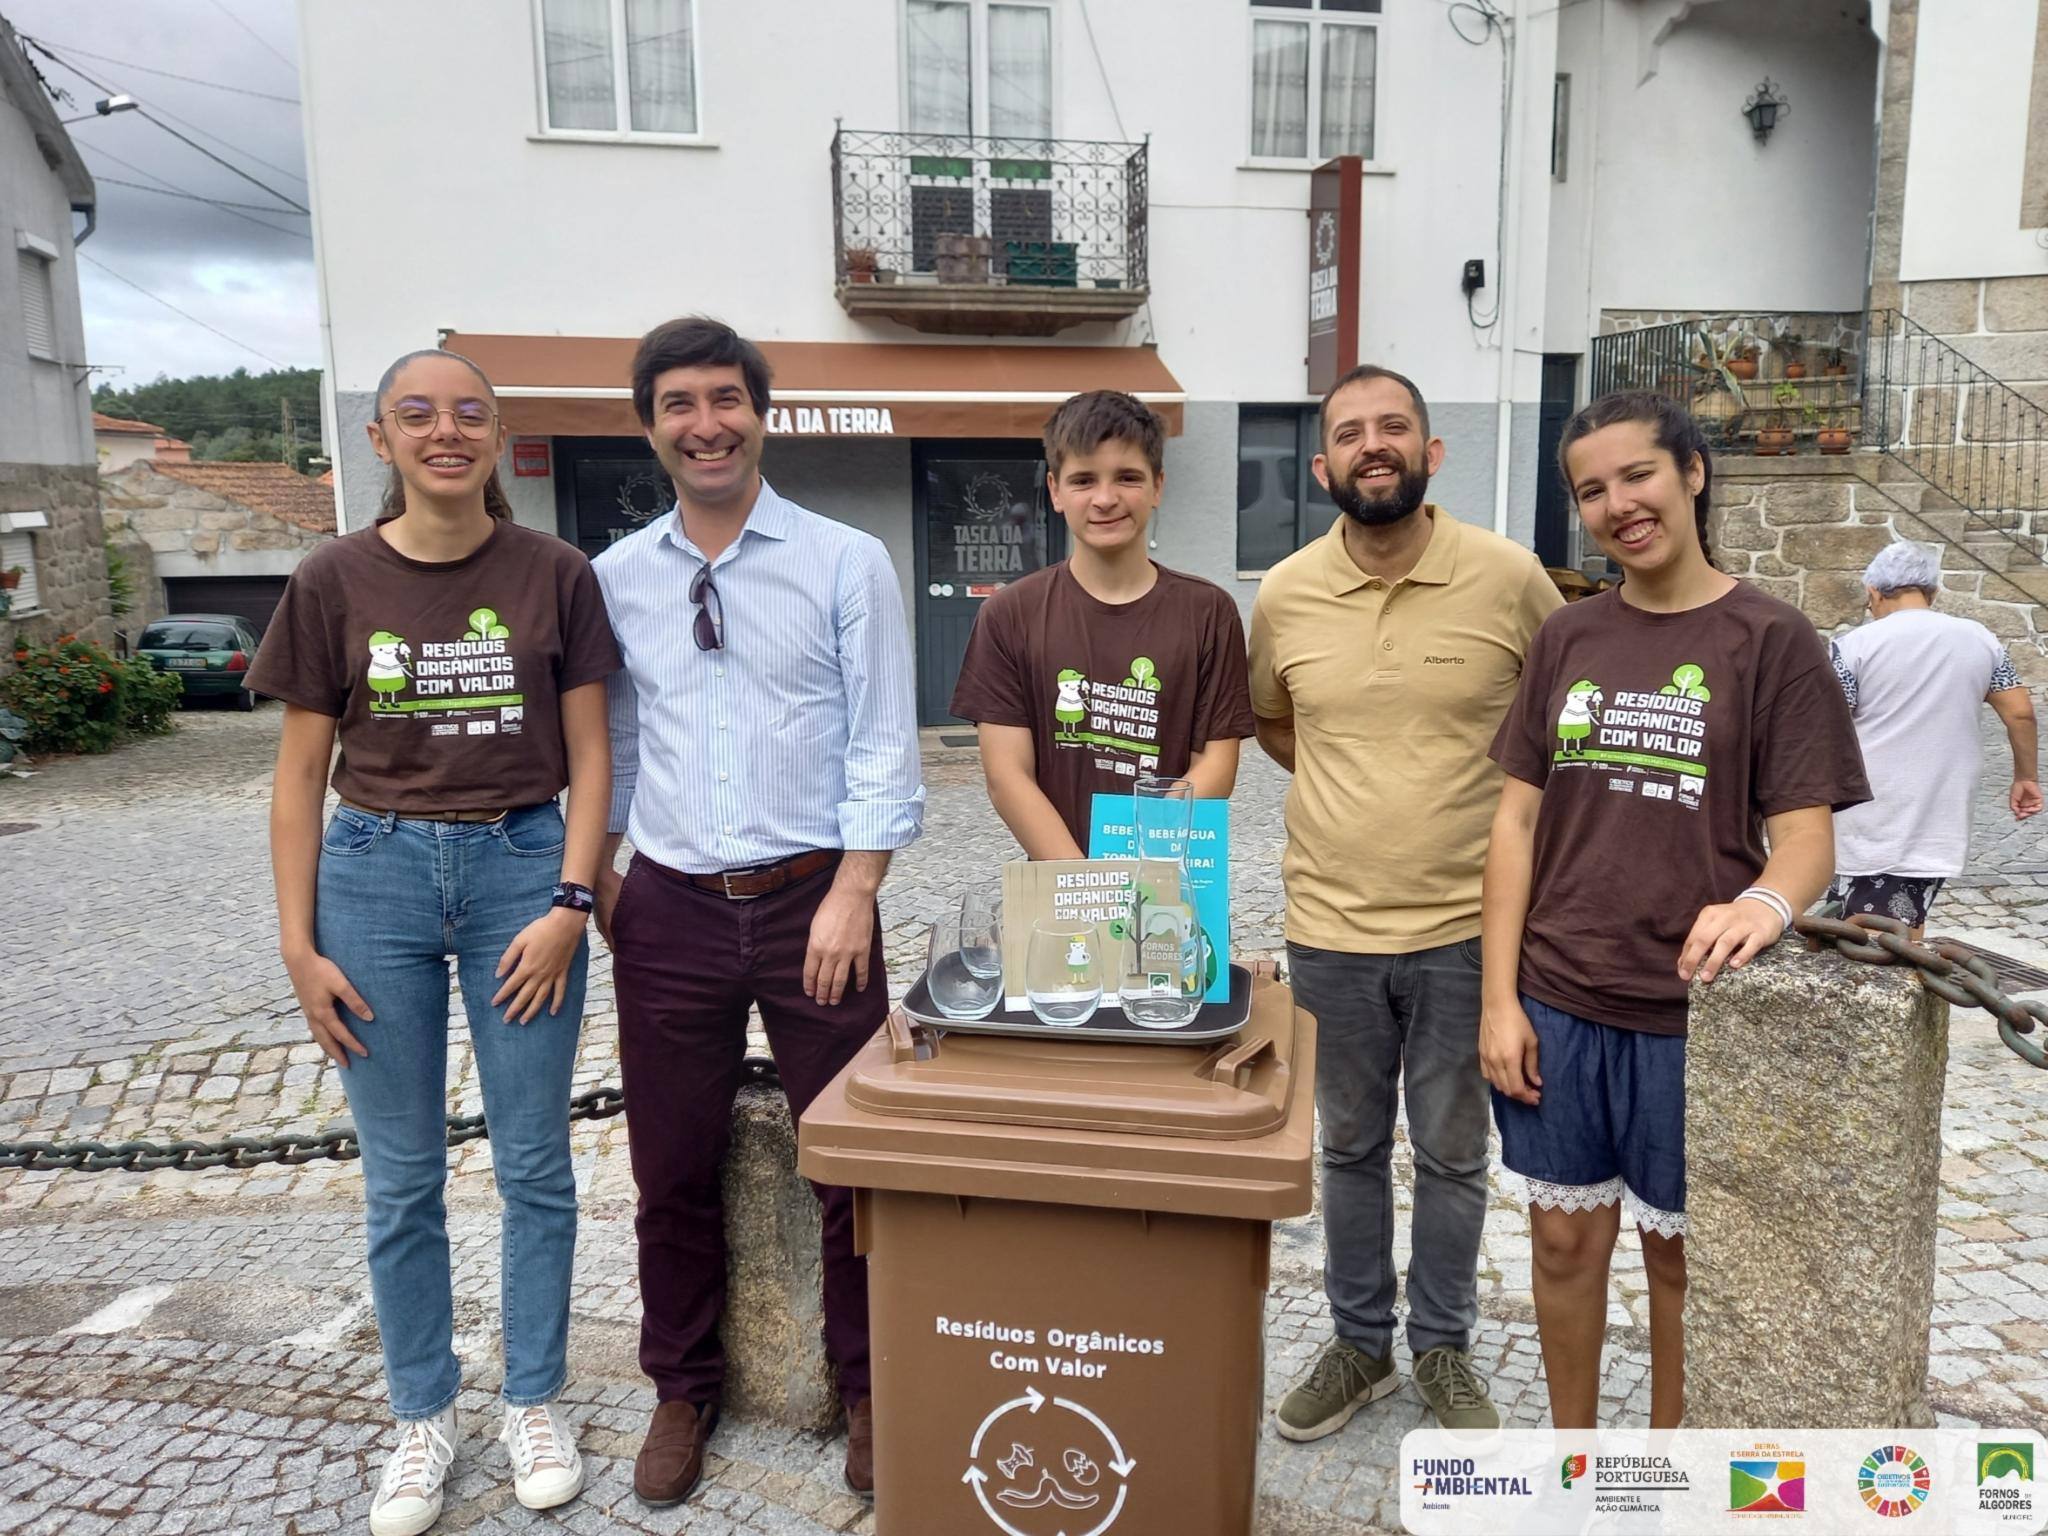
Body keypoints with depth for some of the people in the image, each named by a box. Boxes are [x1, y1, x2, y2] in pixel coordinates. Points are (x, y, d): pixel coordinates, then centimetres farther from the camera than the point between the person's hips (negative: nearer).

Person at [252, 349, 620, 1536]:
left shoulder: (556, 574, -1)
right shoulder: (335, 581, 0)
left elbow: (590, 755, 1)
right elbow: (302, 773, 3)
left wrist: (570, 903, -8)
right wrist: (299, 946, -1)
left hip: (521, 868, 0)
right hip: (376, 873, 1)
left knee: (534, 1163, 8)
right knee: (402, 1177, 10)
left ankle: (536, 1403, 28)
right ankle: (425, 1416, 30)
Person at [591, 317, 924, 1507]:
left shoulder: (847, 563, -4)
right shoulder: (615, 578, 6)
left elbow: (883, 746, -7)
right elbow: (610, 742, 13)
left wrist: (853, 895, -14)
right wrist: (596, 868, 7)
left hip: (813, 900, -2)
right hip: (669, 911, 3)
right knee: (673, 1167, 14)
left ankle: (869, 1390, 30)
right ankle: (685, 1390, 35)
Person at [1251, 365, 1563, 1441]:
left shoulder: (1508, 577, -8)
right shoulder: (1284, 595, -3)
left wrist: (1500, 802, 2)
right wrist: (1355, 790, 5)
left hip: (1464, 924, -1)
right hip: (1329, 928, 2)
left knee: (1452, 1152, 14)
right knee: (1350, 1147, 17)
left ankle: (1442, 1349, 35)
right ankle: (1359, 1344, 35)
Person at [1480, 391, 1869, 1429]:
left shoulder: (1770, 639, -5)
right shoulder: (1568, 638, 5)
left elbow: (1808, 835, -8)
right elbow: (1517, 820, 4)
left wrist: (1766, 900, -32)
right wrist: (1500, 998, -1)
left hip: (1690, 1010, -3)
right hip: (1557, 1004, 3)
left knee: (1679, 1253, 13)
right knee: (1566, 1236, 14)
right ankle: (1569, 1454, 36)